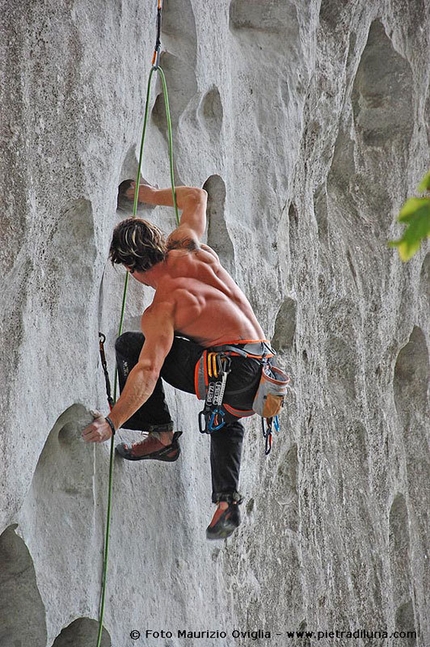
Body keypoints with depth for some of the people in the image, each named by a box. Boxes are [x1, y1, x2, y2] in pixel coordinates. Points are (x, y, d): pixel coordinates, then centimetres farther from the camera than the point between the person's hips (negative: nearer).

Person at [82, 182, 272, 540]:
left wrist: (112, 422, -23)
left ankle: (161, 434, 10)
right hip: (265, 369, 8)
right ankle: (227, 499, 19)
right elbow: (196, 197, 27)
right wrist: (153, 195, 37)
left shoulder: (162, 309, -9)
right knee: (226, 420, 40)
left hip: (230, 371, -8)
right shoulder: (186, 246, 8)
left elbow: (148, 371, -19)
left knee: (129, 345, 2)